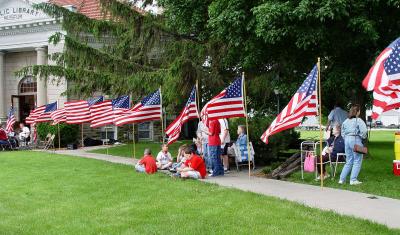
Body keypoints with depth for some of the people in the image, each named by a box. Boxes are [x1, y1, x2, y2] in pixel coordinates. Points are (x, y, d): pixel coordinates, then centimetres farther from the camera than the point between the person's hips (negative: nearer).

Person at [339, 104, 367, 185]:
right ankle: (353, 180, 0)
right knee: (357, 161, 3)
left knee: (348, 161, 14)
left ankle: (342, 179, 12)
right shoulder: (359, 120, -8)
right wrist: (362, 137, 0)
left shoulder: (346, 121, 11)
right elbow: (363, 131, -17)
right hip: (356, 140, -7)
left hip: (347, 140, 7)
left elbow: (342, 132, 16)